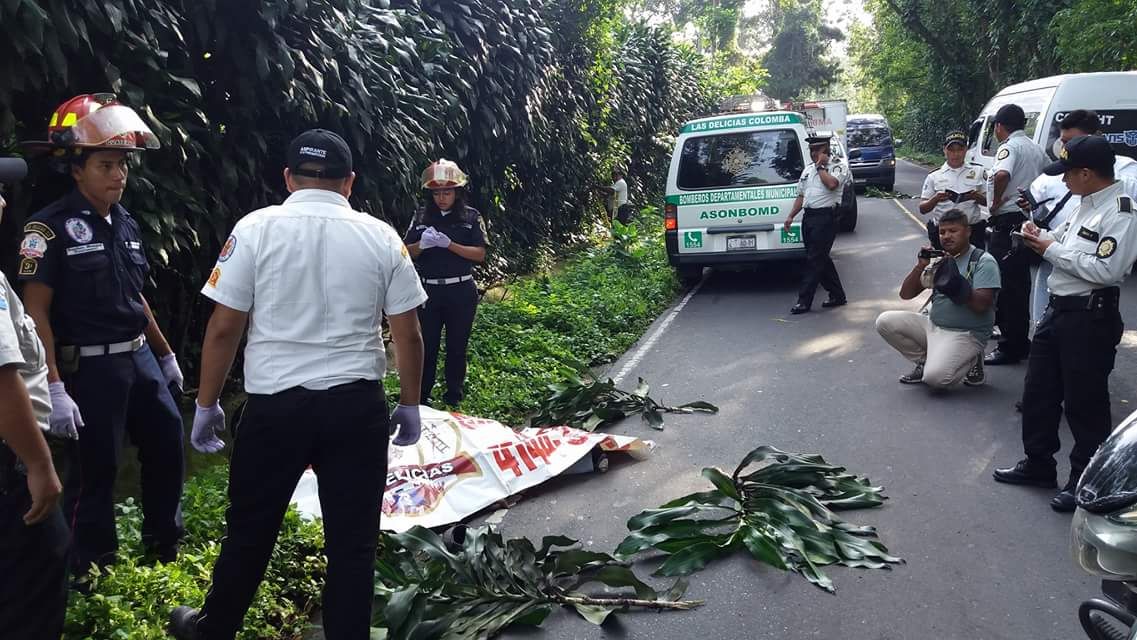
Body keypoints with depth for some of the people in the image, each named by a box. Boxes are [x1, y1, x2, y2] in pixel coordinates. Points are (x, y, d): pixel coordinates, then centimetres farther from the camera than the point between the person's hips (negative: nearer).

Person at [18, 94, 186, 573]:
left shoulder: (126, 224, 7)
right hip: (90, 367, -7)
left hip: (140, 359, 7)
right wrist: (54, 388, -22)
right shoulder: (51, 227, -13)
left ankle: (165, 550, 36)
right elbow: (36, 312, -16)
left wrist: (166, 355, 21)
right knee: (94, 471, 4)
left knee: (167, 447, 17)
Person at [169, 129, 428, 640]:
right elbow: (408, 335, 2)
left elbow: (223, 328, -5)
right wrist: (409, 405, 14)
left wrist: (206, 405, 6)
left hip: (275, 405, 0)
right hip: (357, 406, 1)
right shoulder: (381, 236, 1)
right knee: (353, 538, 8)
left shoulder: (256, 228, -4)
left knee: (250, 528, 17)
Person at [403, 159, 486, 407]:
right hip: (428, 290, 1)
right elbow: (407, 252, 4)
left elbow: (480, 254, -6)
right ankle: (421, 396, 11)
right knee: (426, 345, 3)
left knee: (457, 346, 8)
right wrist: (422, 244, -18)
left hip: (461, 291, -1)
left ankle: (454, 396, 20)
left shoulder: (471, 216, 0)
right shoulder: (421, 216, 5)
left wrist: (449, 244, -18)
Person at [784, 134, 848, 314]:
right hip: (808, 216, 8)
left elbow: (832, 183, -24)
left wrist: (820, 166, -11)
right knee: (821, 259, 11)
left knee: (815, 259, -8)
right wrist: (791, 216, 13)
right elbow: (801, 196, 22)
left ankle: (804, 301, -8)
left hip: (825, 217, -8)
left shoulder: (837, 167, -2)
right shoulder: (808, 170, 19)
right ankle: (837, 295, 22)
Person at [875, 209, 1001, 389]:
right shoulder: (939, 260, 11)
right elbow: (905, 294, 7)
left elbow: (981, 305, -20)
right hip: (932, 325, 7)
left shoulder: (983, 261, -7)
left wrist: (955, 282, -27)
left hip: (965, 334, -7)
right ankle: (925, 362, 5)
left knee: (935, 377, -29)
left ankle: (971, 362, 3)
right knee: (885, 322, -9)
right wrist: (920, 266, -8)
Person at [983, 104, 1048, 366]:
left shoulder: (1009, 147, -12)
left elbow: (1002, 175, -33)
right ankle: (1019, 341, 26)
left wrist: (996, 202, -19)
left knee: (1006, 285, -5)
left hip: (1007, 221, -9)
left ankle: (1010, 347, -3)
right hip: (1028, 220, 9)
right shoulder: (1036, 149, 16)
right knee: (1020, 283, 17)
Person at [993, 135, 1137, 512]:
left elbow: (1106, 270, -26)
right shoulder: (1086, 204, 11)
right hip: (1058, 309, 10)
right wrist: (1042, 237, 2)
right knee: (1038, 391, 16)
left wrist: (1051, 250, -19)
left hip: (1090, 317, -9)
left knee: (1084, 403, 2)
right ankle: (1038, 465, 31)